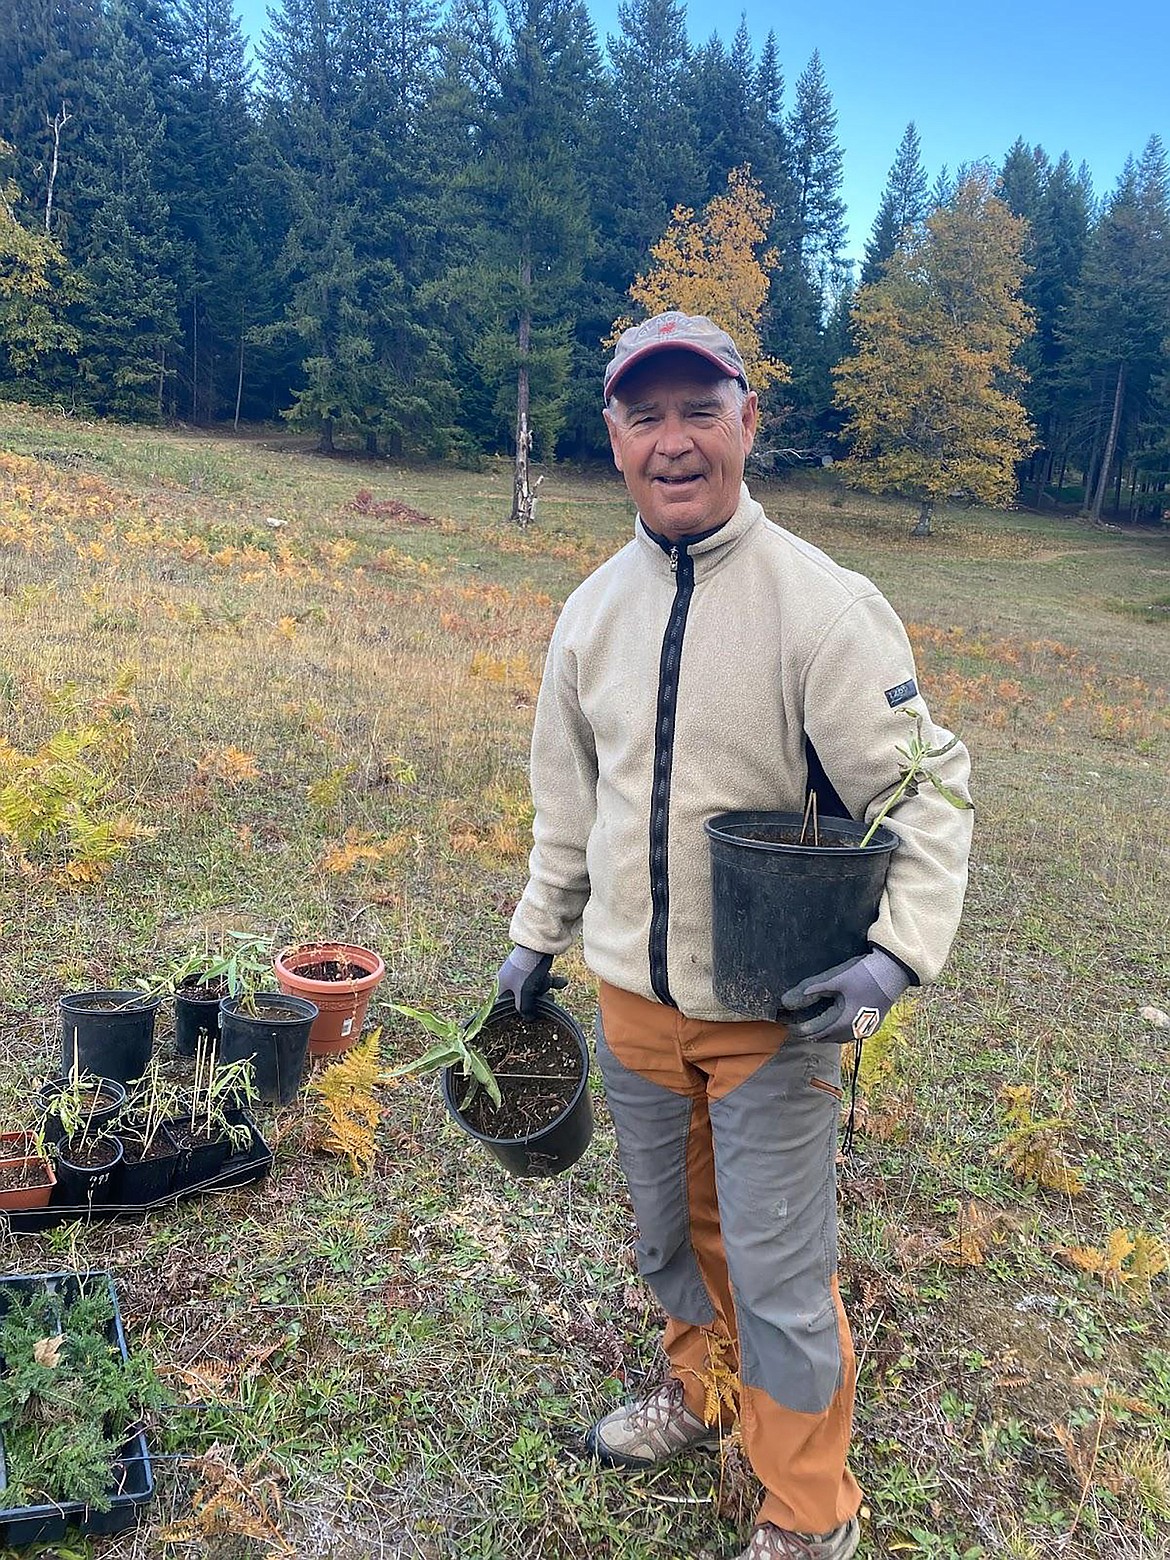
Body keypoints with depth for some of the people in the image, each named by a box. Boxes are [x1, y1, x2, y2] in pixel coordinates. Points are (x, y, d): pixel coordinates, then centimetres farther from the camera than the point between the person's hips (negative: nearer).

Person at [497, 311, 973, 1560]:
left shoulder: (823, 604, -16)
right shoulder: (592, 611, 1)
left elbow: (925, 797, -14)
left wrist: (898, 951, -27)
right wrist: (538, 937, 15)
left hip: (775, 1010, -5)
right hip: (633, 1001, 5)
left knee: (778, 1280, 7)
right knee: (672, 1239, 24)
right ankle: (698, 1388, 53)